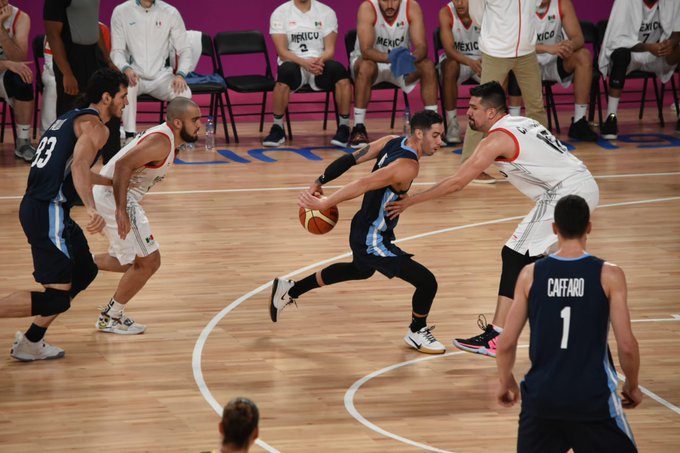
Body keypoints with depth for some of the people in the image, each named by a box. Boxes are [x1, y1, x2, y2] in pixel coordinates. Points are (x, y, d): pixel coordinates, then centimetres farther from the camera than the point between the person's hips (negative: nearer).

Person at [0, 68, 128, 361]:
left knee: (85, 272, 21)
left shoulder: (72, 118, 22)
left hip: (36, 206, 10)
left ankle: (30, 344, 21)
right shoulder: (95, 126, -8)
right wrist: (92, 209, -39)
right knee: (56, 298, -9)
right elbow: (79, 166, -26)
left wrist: (112, 182, 48)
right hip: (49, 212, -10)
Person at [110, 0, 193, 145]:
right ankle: (130, 136, -30)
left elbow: (184, 49, 3)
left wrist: (180, 74, -17)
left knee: (184, 92, -29)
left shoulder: (171, 12, 1)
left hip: (162, 76, 1)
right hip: (135, 74, -1)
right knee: (127, 85, -36)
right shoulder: (121, 12, -2)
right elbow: (117, 51, -2)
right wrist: (126, 69, -25)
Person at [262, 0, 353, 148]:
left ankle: (344, 128, -18)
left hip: (320, 64, 2)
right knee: (286, 71, -38)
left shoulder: (327, 12, 7)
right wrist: (304, 62, -26)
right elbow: (282, 51, -7)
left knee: (339, 70, -33)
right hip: (294, 64, -2)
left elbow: (330, 49, 1)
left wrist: (320, 61, -23)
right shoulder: (280, 13, 2)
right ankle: (277, 128, -22)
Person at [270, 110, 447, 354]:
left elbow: (350, 159, -1)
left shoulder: (392, 142, -4)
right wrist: (324, 204, -37)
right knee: (427, 282, -6)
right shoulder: (407, 167, -30)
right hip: (373, 242, -10)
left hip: (363, 230, 10)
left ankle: (289, 290, 48)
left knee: (361, 270, 39)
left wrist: (318, 184, 6)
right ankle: (417, 333, 23)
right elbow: (364, 185, -37)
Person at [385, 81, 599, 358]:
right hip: (586, 185, 9)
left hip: (564, 194, -9)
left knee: (515, 256, -8)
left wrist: (409, 202, -6)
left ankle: (495, 338, -13)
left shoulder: (497, 139, -9)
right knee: (528, 254, 23)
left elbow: (457, 183, -11)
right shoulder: (522, 123, 17)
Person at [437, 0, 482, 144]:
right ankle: (452, 124, -28)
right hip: (456, 58, -1)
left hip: (481, 59, 1)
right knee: (450, 66, -36)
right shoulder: (446, 13, -17)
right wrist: (469, 62, -44)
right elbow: (449, 49, -25)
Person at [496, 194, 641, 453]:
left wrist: (505, 382, 19)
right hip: (594, 398, -2)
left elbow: (506, 343, 1)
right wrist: (632, 386, 10)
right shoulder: (609, 275, -7)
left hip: (541, 397, 2)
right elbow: (626, 345, -8)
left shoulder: (531, 274, -1)